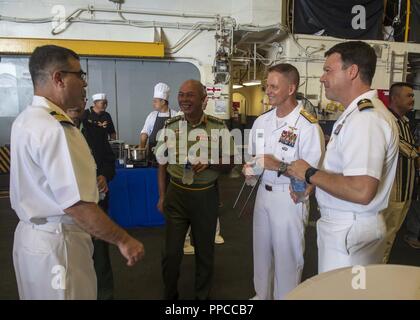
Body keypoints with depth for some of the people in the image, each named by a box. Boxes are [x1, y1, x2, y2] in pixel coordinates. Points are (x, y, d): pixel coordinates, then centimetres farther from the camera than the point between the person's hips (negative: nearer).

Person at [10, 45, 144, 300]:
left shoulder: (26, 119, 6)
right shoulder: (55, 129, -25)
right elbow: (77, 205, -29)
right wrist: (124, 240, -20)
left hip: (30, 233, 10)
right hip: (58, 243, -9)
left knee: (38, 293, 24)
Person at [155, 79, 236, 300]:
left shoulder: (218, 128, -8)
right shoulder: (170, 126, -2)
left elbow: (228, 164, -2)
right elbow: (162, 164, 6)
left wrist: (209, 164, -22)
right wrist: (162, 196, 2)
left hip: (206, 196, 0)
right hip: (176, 194, 1)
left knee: (205, 250, 15)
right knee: (171, 251, 7)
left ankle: (203, 295, 38)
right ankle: (170, 295, 33)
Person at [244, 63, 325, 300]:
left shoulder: (308, 125, -17)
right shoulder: (262, 121, 6)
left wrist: (278, 166, -24)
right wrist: (251, 168, -2)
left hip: (290, 197, -6)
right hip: (264, 192, 7)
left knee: (287, 255, 7)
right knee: (262, 249, 19)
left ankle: (287, 296, 30)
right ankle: (262, 294, 40)